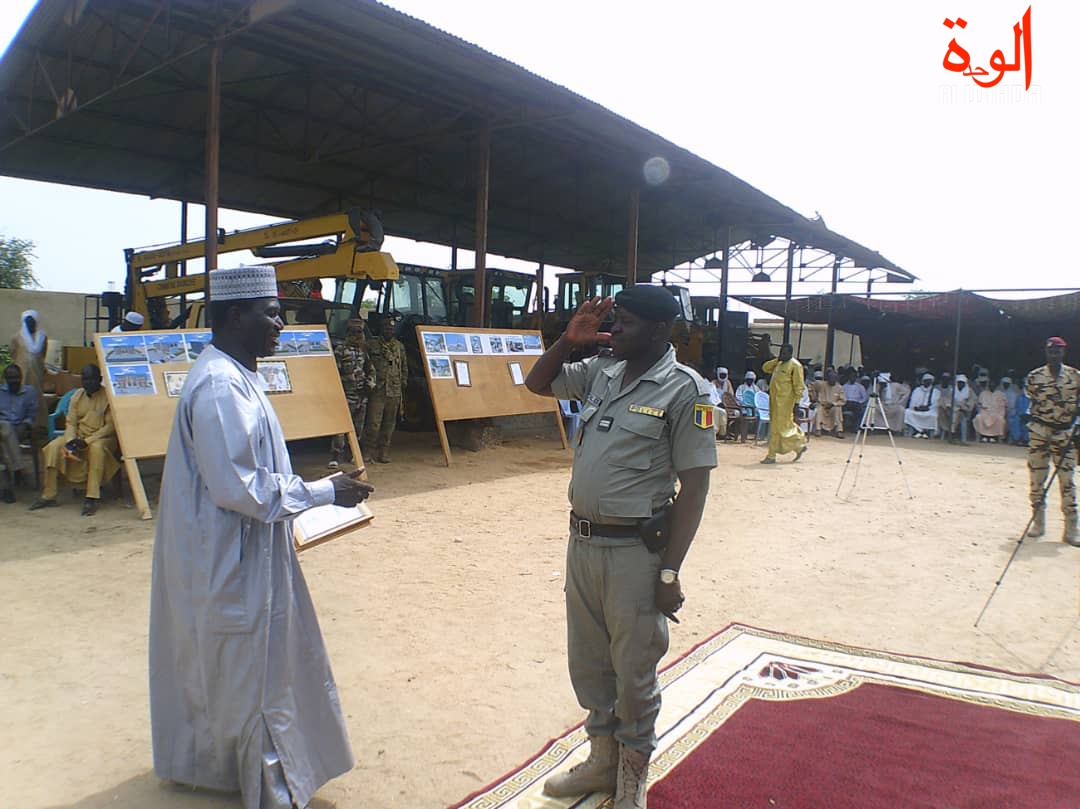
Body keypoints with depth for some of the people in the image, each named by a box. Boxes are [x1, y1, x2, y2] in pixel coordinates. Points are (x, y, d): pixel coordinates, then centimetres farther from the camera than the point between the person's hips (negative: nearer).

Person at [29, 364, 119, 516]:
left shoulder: (108, 396, -8)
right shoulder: (77, 396, 7)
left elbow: (110, 426, -13)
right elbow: (70, 422, 5)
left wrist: (87, 441, -23)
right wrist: (70, 440, -17)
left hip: (102, 438, -5)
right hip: (78, 437, 5)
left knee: (96, 447, -38)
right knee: (53, 446, -19)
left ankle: (92, 498, -38)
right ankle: (48, 495, -12)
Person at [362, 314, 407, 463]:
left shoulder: (399, 346, 15)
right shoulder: (372, 345, 1)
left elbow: (404, 369, 21)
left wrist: (403, 387, 16)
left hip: (394, 391, 4)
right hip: (377, 390, -4)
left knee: (389, 423, 7)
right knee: (373, 423, -7)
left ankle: (383, 452, 16)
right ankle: (367, 451, 3)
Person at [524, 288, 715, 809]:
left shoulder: (684, 389, -12)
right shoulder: (601, 372, 5)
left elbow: (694, 486, -13)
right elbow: (537, 383, 18)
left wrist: (669, 572, -15)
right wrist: (569, 339, 1)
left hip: (635, 550, -6)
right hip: (582, 539, 6)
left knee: (633, 672, 9)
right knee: (588, 663, 19)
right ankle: (602, 760, 41)